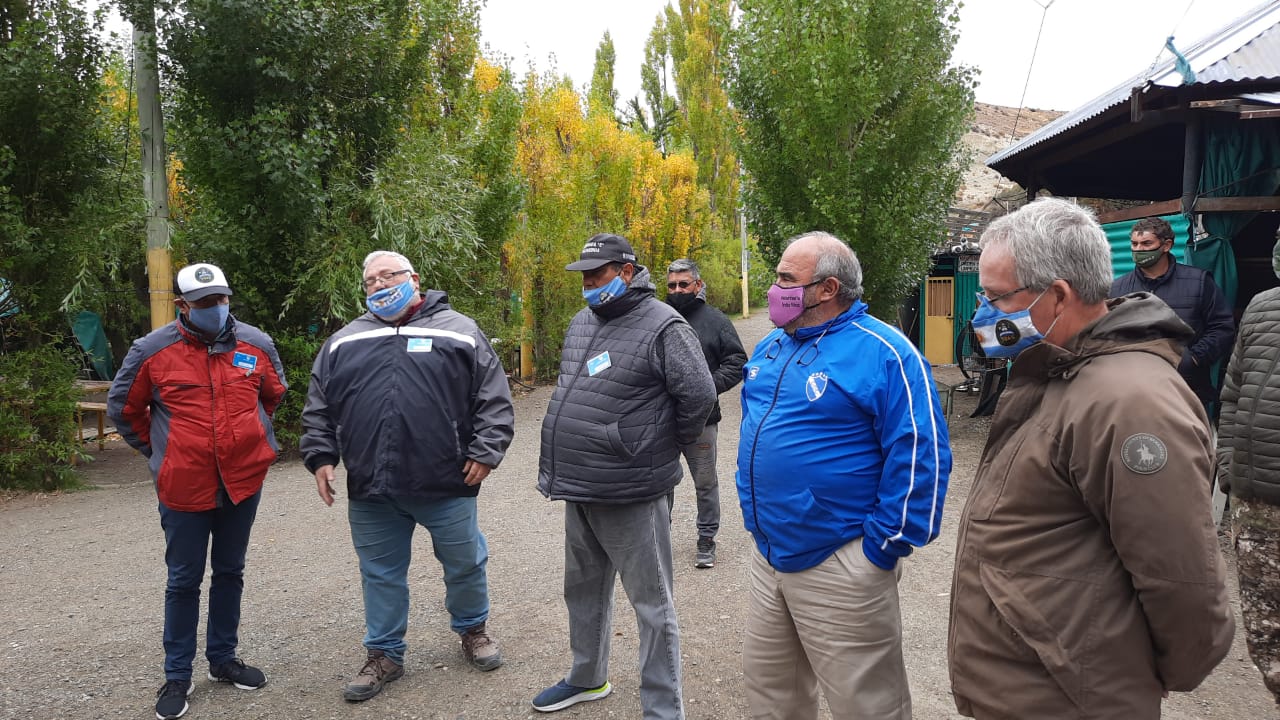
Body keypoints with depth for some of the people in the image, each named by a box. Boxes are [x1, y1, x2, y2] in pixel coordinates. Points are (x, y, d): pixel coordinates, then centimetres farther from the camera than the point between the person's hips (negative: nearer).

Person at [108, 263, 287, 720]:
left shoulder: (256, 344, -1)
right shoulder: (152, 350, -8)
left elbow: (273, 394, 18)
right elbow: (123, 408, 6)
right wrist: (156, 450, 7)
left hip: (243, 482, 3)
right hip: (183, 488, -2)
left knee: (229, 574, 16)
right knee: (184, 581, 8)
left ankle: (223, 660, 32)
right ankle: (177, 676, 23)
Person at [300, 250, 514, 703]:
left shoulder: (458, 332, 1)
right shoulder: (344, 342, 11)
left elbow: (493, 399, -1)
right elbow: (319, 407, 15)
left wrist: (486, 451, -8)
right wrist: (320, 457, 5)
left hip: (447, 485, -2)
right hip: (371, 492, 3)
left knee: (465, 564, 13)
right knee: (381, 575, 14)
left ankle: (472, 629, 38)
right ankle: (384, 655, 31)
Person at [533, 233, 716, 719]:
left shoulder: (662, 326, -14)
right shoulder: (582, 322, 12)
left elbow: (700, 396, -17)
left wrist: (665, 447, -4)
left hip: (630, 494, -9)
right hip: (578, 489, 9)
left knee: (652, 605, 4)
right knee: (584, 589, 24)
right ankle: (587, 677, 44)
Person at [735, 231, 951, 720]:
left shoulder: (884, 353, -15)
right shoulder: (771, 348, 10)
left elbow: (920, 457, -17)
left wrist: (884, 546, -16)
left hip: (840, 565, -7)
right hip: (767, 552, 8)